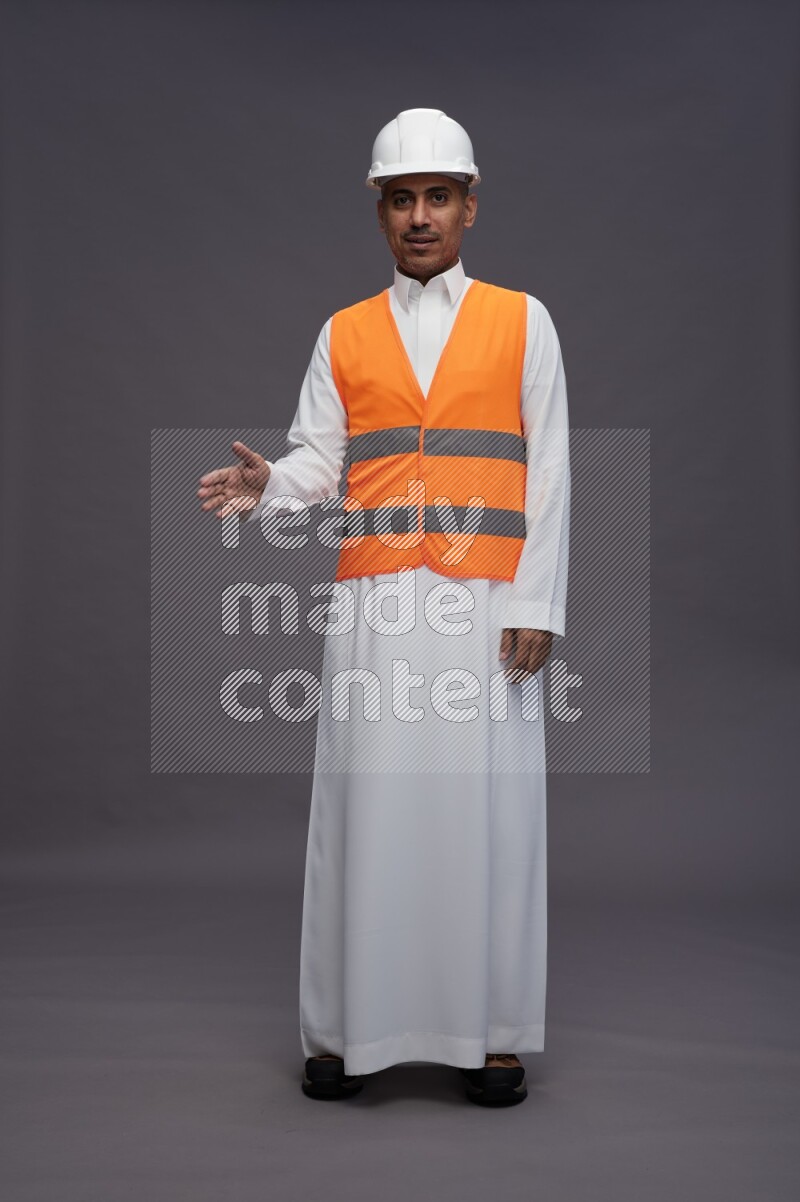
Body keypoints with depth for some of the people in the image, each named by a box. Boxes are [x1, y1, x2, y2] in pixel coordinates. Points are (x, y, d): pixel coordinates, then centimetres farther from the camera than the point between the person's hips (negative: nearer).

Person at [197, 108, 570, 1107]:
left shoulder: (521, 321, 9)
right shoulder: (343, 334, 14)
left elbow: (547, 474, 5)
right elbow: (318, 462, 8)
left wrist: (535, 603, -4)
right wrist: (266, 487, -15)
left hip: (485, 603, -1)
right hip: (375, 602, 1)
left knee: (486, 809, 0)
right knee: (366, 808, 1)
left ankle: (491, 1034, 11)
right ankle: (349, 1030, 11)